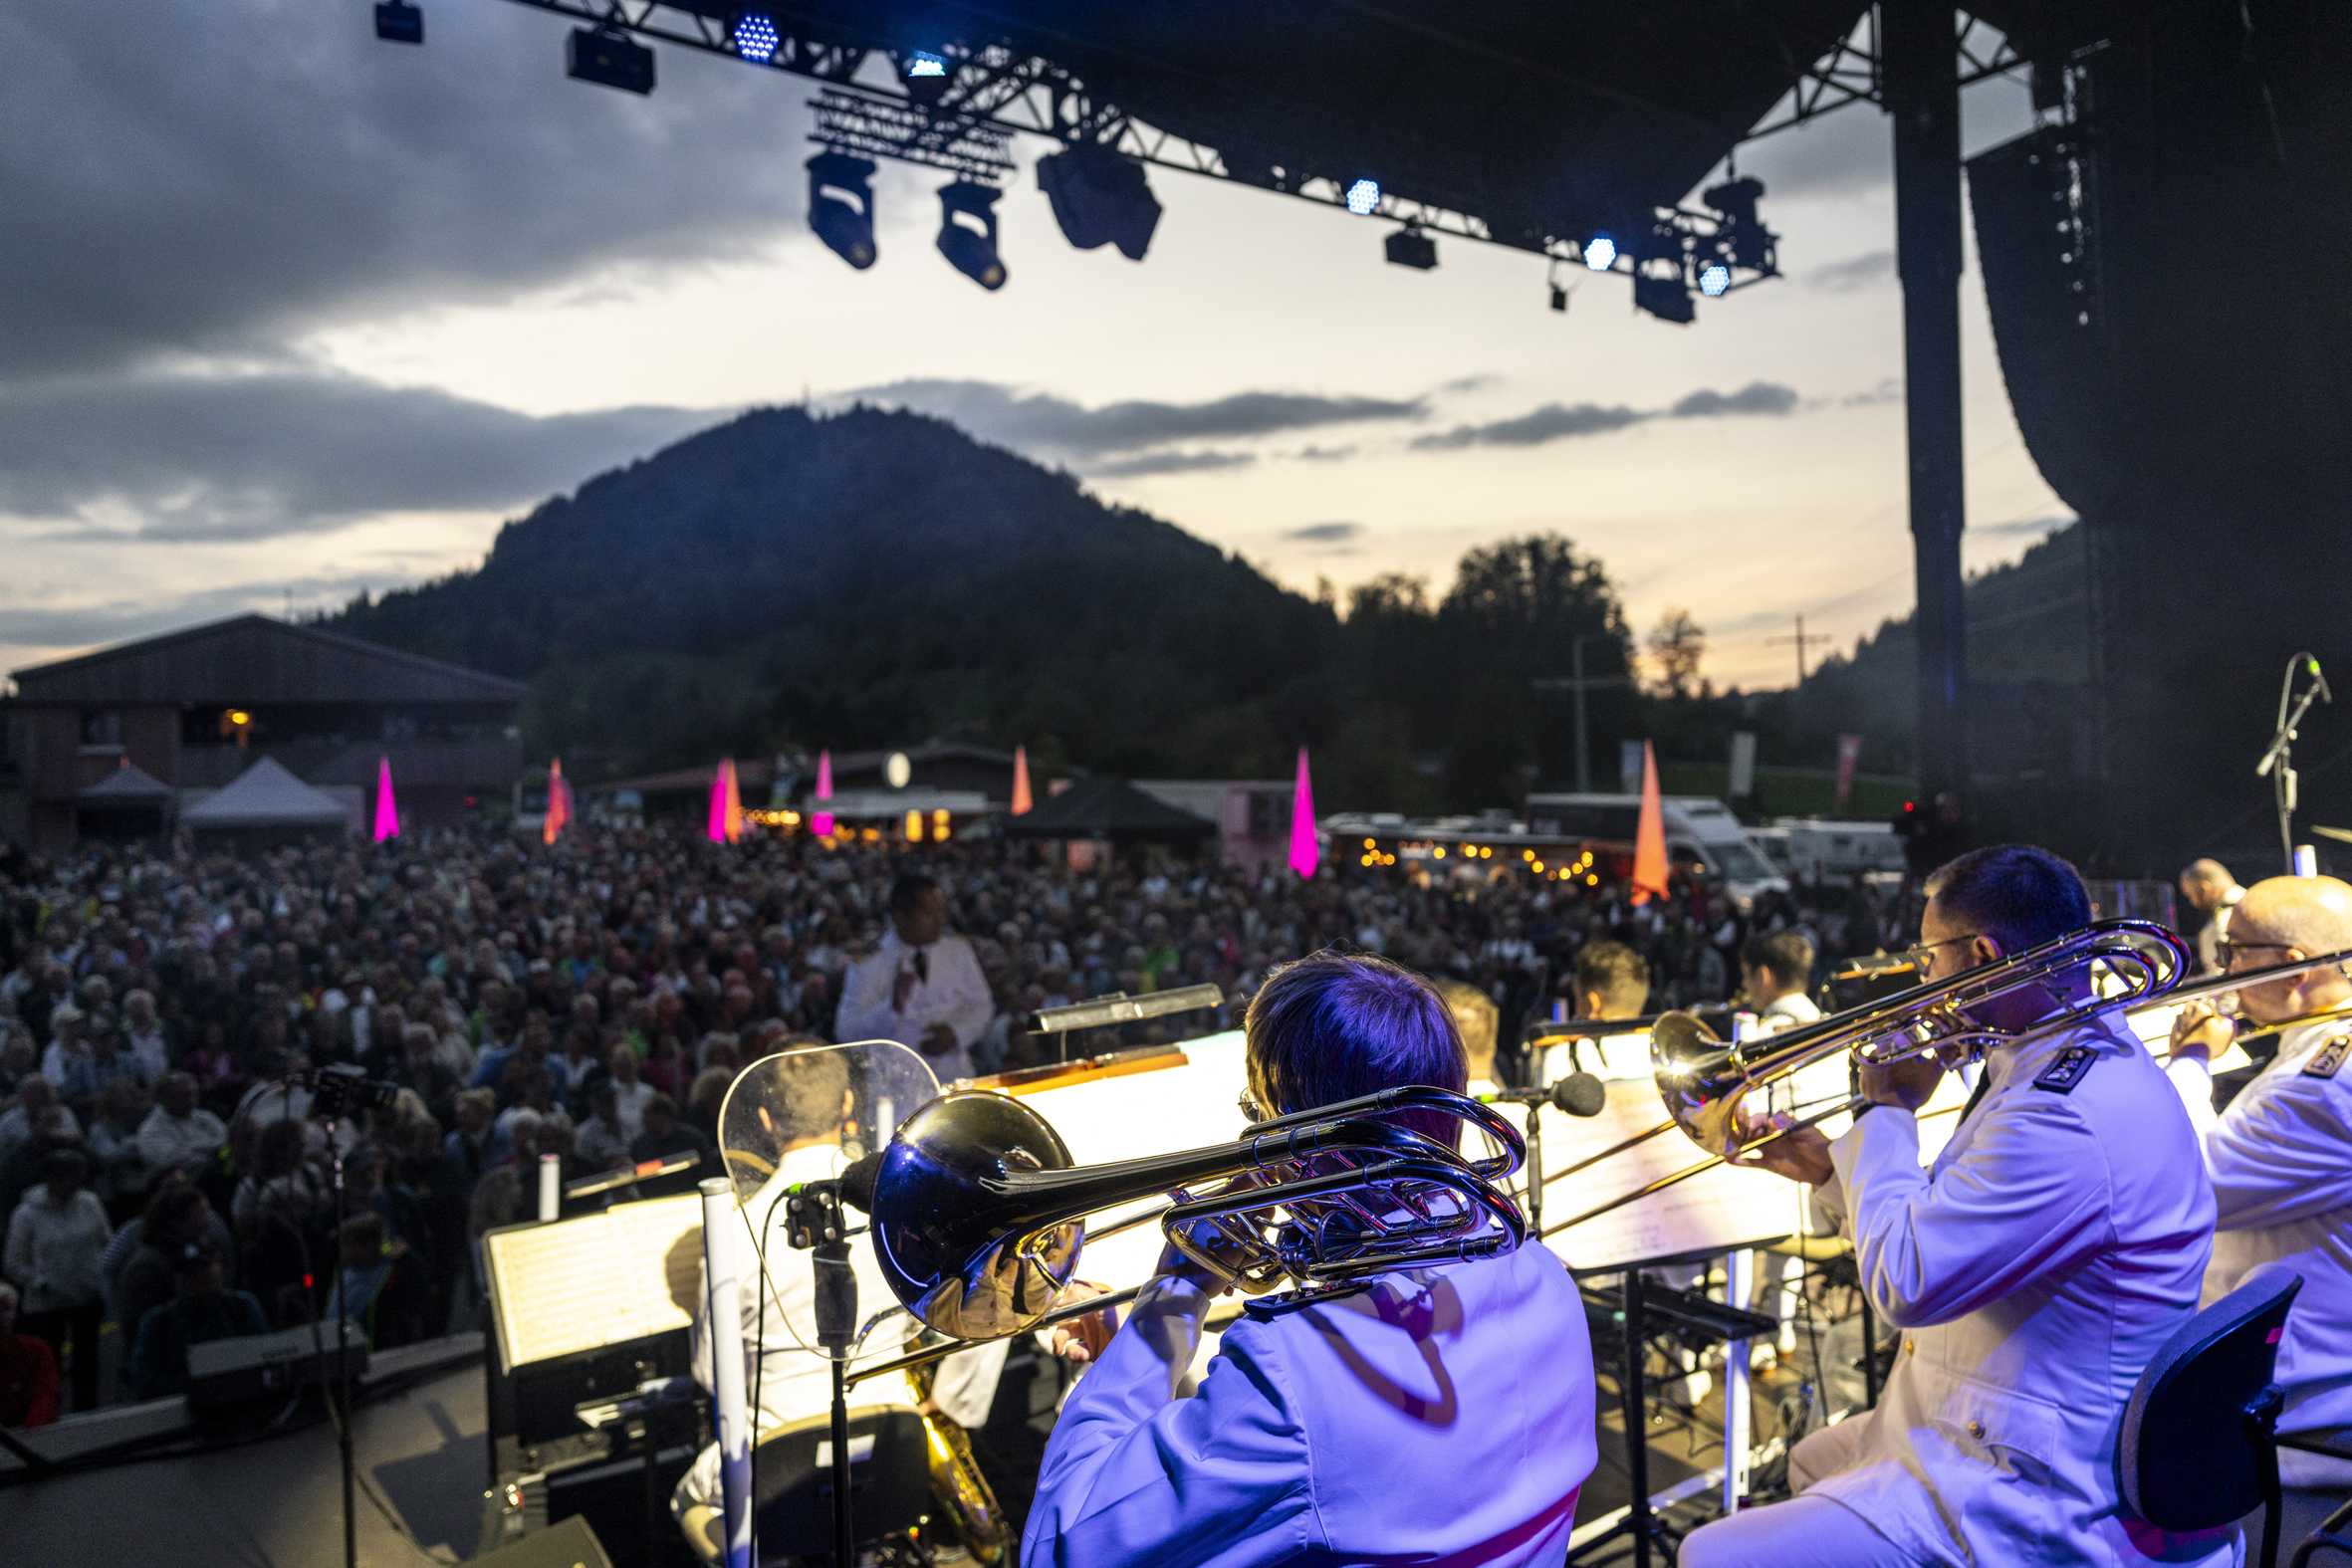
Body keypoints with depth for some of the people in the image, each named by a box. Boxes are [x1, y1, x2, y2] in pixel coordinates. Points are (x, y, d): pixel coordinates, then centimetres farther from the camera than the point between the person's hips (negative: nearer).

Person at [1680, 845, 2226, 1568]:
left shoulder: (2069, 1114, -31)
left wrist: (1888, 1110, -16)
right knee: (1810, 1464, 31)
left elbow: (1903, 1281, -27)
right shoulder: (2082, 1055, 7)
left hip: (2027, 1500, -11)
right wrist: (1829, 1168, 10)